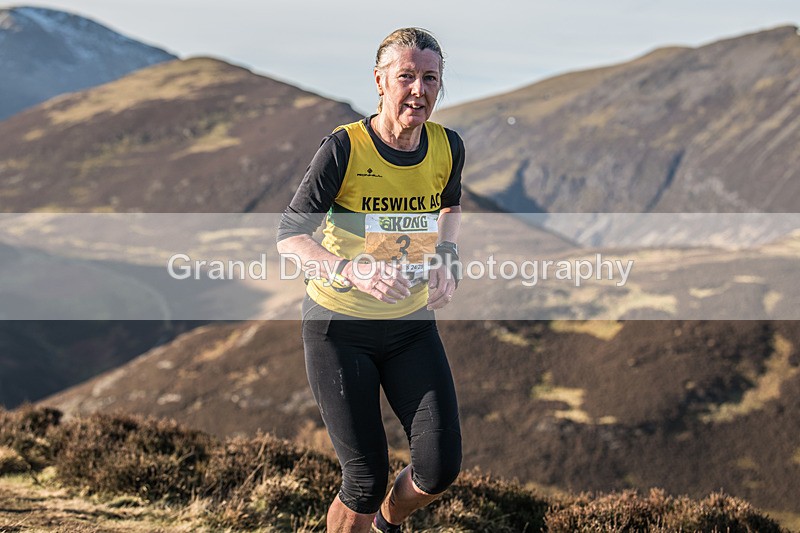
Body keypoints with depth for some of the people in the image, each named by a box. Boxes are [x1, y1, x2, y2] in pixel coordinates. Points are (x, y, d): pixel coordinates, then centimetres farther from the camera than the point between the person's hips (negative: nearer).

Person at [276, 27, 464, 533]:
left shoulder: (447, 146, -5)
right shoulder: (345, 148, -18)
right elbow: (291, 235, -17)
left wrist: (446, 255, -1)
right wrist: (350, 271, -35)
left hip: (412, 322, 4)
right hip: (340, 325, -4)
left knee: (441, 467, -4)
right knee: (367, 481, -4)